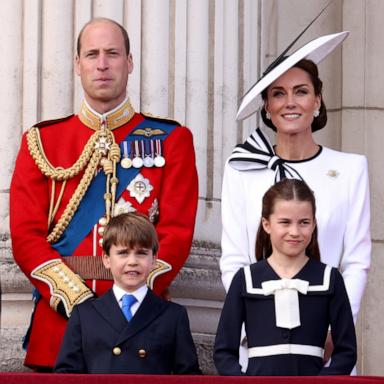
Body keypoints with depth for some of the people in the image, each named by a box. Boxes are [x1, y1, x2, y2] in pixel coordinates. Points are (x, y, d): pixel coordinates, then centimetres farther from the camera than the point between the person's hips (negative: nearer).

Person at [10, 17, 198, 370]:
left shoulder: (171, 139, 8)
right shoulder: (41, 141, 10)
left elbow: (177, 232, -1)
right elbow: (26, 234, 2)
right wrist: (76, 299, -12)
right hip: (59, 316, 1)